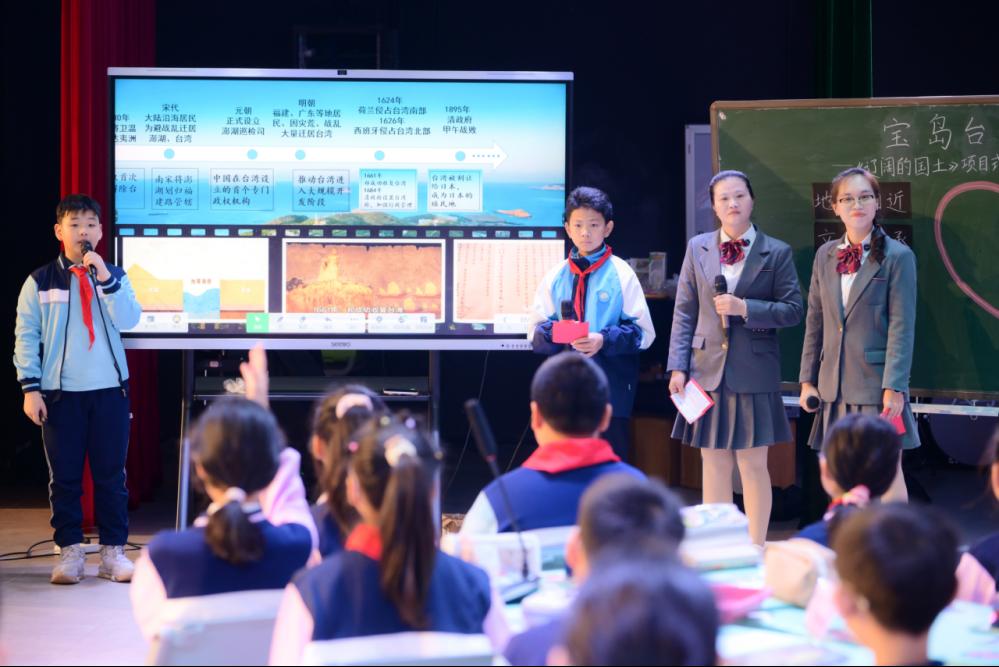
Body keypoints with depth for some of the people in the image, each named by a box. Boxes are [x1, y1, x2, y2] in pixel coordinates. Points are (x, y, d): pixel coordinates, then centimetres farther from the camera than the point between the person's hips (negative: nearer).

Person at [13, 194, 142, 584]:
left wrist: (105, 278, -18)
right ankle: (69, 552, 11)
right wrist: (30, 388, -7)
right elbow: (26, 336, 1)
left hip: (109, 391, 1)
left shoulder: (114, 277, 7)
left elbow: (128, 321, -8)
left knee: (111, 474, 4)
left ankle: (113, 551, 11)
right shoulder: (40, 282, 2)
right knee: (64, 476, 3)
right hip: (60, 392, -1)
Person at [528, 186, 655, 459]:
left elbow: (643, 332, -5)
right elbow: (535, 331, 8)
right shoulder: (555, 276, 9)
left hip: (610, 391, -3)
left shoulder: (621, 273, -1)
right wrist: (552, 333, -14)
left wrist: (604, 340, -19)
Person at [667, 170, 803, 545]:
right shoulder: (697, 249, 8)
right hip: (708, 369, 2)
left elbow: (793, 310, -2)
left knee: (753, 464, 1)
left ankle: (755, 549, 9)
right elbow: (684, 313, 7)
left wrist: (745, 309, -15)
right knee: (714, 465, 6)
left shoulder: (776, 253, 1)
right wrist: (678, 367, 0)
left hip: (754, 370, -2)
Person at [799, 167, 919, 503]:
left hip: (876, 383, -5)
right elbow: (815, 323, 13)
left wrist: (894, 387, -15)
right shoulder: (825, 255, 11)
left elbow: (902, 327, -9)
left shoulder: (897, 257, -5)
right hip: (835, 385, 5)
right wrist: (807, 380, 9)